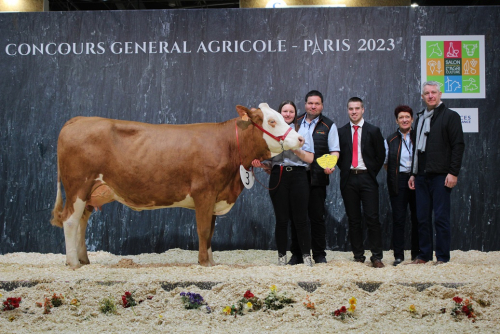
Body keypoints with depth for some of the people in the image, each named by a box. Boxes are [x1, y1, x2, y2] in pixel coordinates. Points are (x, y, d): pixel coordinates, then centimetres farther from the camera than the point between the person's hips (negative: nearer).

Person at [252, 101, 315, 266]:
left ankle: (306, 256, 3)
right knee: (281, 219, 2)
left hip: (298, 176, -1)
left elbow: (310, 159, 0)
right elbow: (270, 162, 14)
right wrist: (260, 164, -6)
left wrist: (295, 148, -13)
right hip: (278, 177, 1)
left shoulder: (303, 133, 9)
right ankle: (282, 256, 10)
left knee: (300, 218, -3)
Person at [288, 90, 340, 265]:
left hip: (317, 177, -2)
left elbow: (334, 150, 2)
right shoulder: (295, 123, 13)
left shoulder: (328, 125, 6)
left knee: (317, 216, 0)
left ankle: (319, 255, 9)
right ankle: (296, 255, 11)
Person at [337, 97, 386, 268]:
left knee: (372, 218, -7)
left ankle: (376, 257, -3)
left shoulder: (373, 131, 5)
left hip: (367, 178, -2)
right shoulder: (341, 132, 10)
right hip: (348, 179, 2)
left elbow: (381, 155, 6)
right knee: (353, 219, 5)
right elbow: (338, 155, 14)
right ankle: (358, 255, 12)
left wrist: (372, 173, 1)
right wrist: (344, 170, 3)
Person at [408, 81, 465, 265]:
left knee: (441, 217, -4)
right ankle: (424, 255, 15)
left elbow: (458, 146, -6)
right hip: (421, 175, 6)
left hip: (440, 175, -6)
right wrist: (413, 173, 16)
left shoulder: (450, 116, -1)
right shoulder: (420, 117, 19)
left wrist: (453, 172, -14)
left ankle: (443, 257, 2)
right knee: (422, 217, 7)